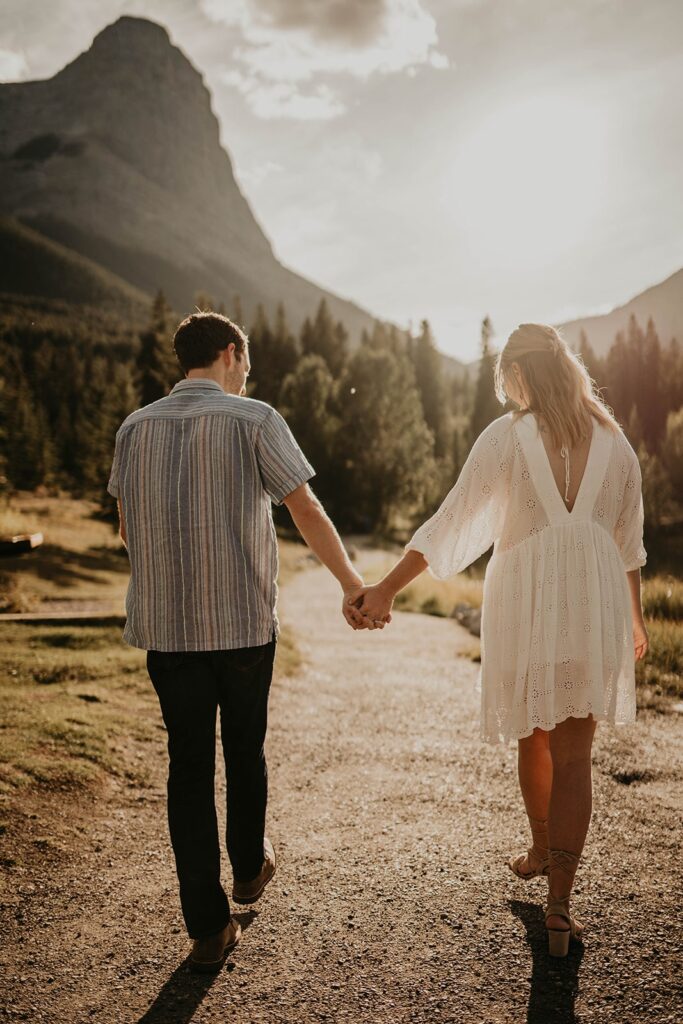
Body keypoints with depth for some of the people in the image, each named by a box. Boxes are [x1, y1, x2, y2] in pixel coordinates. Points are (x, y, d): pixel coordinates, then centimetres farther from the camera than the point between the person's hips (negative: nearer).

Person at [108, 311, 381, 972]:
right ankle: (249, 868, 40)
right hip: (244, 621, -2)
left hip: (164, 625, 2)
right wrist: (352, 585, -4)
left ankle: (208, 929, 13)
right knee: (245, 753, 19)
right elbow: (307, 511, -10)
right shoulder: (253, 420, -7)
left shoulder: (135, 428, 5)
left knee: (188, 766, 8)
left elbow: (127, 527, 14)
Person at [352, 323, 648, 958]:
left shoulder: (507, 437, -8)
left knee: (533, 740, 20)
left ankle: (541, 851, 41)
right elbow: (629, 545, 12)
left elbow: (451, 524, -11)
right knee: (573, 756, 6)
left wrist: (387, 588, -7)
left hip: (524, 608, -2)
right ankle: (559, 900, 1)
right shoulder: (615, 444, 4)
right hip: (593, 611, 2)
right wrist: (635, 618, 25)